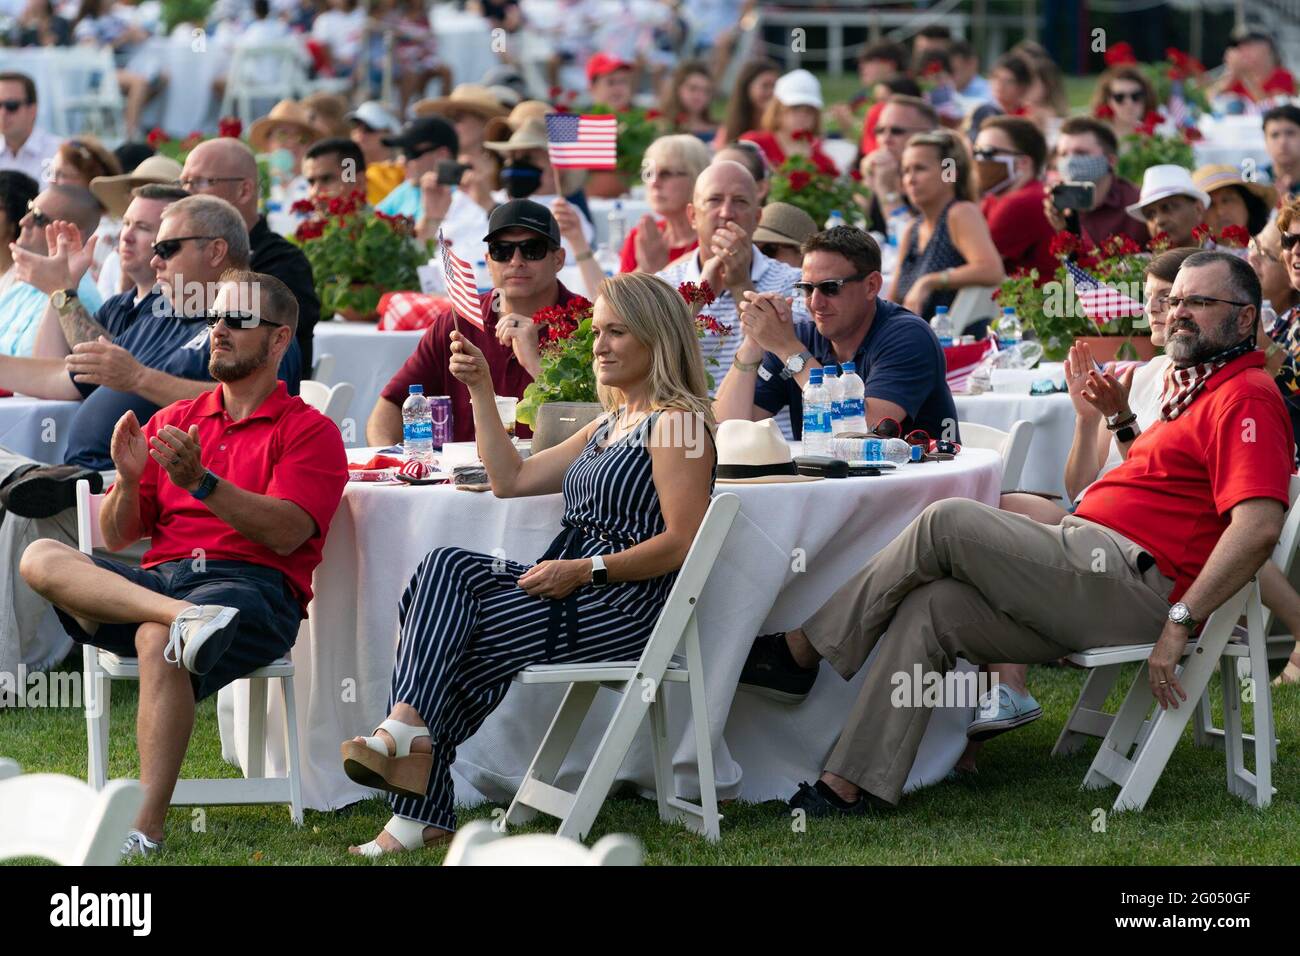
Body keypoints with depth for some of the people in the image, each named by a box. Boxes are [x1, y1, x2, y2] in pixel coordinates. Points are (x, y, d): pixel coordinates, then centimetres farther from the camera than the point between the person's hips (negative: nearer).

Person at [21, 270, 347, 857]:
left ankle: (145, 831, -39)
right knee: (41, 558, -22)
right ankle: (185, 616, -43)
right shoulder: (173, 421, 25)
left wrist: (201, 481, -17)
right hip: (160, 578, 5)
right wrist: (128, 480, -3)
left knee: (158, 640, -38)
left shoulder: (309, 430, 10)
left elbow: (287, 534, -7)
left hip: (253, 587, -5)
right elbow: (117, 538, 19)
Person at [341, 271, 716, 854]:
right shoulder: (608, 427, 25)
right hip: (575, 594, 8)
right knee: (444, 569, -18)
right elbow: (510, 479, 23)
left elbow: (682, 542, -15)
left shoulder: (675, 422, -5)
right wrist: (481, 391, 17)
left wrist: (586, 570, -18)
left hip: (624, 609, -8)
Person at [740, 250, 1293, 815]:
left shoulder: (1247, 398, -9)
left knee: (947, 524, -14)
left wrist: (1181, 622, -25)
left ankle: (802, 651, -3)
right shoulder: (1197, 390, 26)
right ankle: (851, 786, -9)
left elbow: (1259, 526, -24)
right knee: (930, 607, -3)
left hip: (1130, 580, -10)